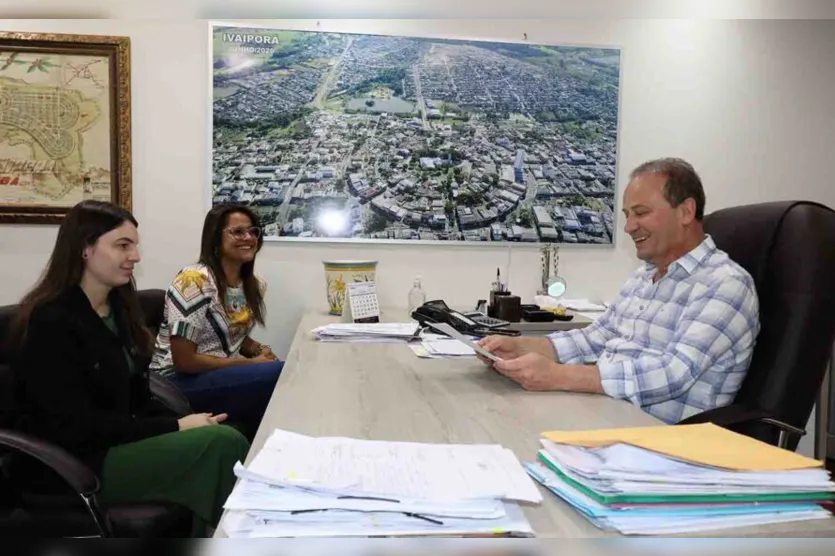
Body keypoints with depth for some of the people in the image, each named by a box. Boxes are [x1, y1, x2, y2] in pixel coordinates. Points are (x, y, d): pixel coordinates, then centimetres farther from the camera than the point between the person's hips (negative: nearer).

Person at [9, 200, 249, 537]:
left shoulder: (117, 307, 9)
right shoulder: (51, 323, -16)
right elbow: (77, 427, -19)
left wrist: (181, 422, -8)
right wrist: (175, 427, -18)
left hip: (123, 440, 8)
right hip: (77, 464, -8)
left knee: (227, 438, -19)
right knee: (223, 444, -24)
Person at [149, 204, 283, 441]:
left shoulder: (252, 285, 5)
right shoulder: (194, 281, -18)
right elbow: (184, 361, -20)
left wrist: (260, 350, -4)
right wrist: (251, 363, -19)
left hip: (225, 373, 7)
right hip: (180, 382, -7)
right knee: (281, 376, -25)